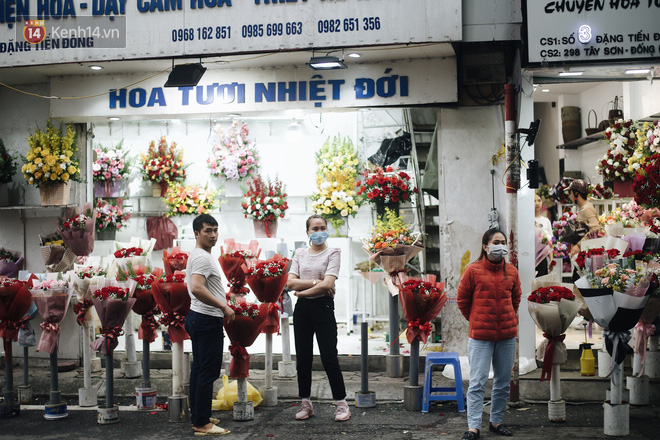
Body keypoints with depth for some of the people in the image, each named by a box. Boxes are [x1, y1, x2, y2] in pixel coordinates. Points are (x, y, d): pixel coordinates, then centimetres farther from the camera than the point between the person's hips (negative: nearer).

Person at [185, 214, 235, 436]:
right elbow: (197, 288, -31)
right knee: (208, 372, -8)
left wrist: (220, 309, 25)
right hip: (207, 320, -11)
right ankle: (202, 424, -6)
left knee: (199, 369, 15)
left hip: (198, 318, 11)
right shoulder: (202, 257, -17)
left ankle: (198, 416, 23)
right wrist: (224, 307, -26)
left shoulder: (199, 256, 17)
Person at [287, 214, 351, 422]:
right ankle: (306, 403, 18)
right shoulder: (300, 253, 11)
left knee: (329, 357, -5)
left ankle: (342, 403, 6)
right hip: (302, 308, 4)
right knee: (303, 357, 8)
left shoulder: (332, 253, -1)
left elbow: (327, 284, -14)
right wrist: (315, 282, -12)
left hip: (323, 306, -4)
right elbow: (290, 282, -1)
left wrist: (303, 291, -7)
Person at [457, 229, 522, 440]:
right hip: (480, 335, -4)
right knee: (477, 382, -6)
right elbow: (462, 299, 2)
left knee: (503, 382, 11)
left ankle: (496, 421, 24)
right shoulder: (473, 270, -7)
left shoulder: (512, 271, 5)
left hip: (507, 335, 4)